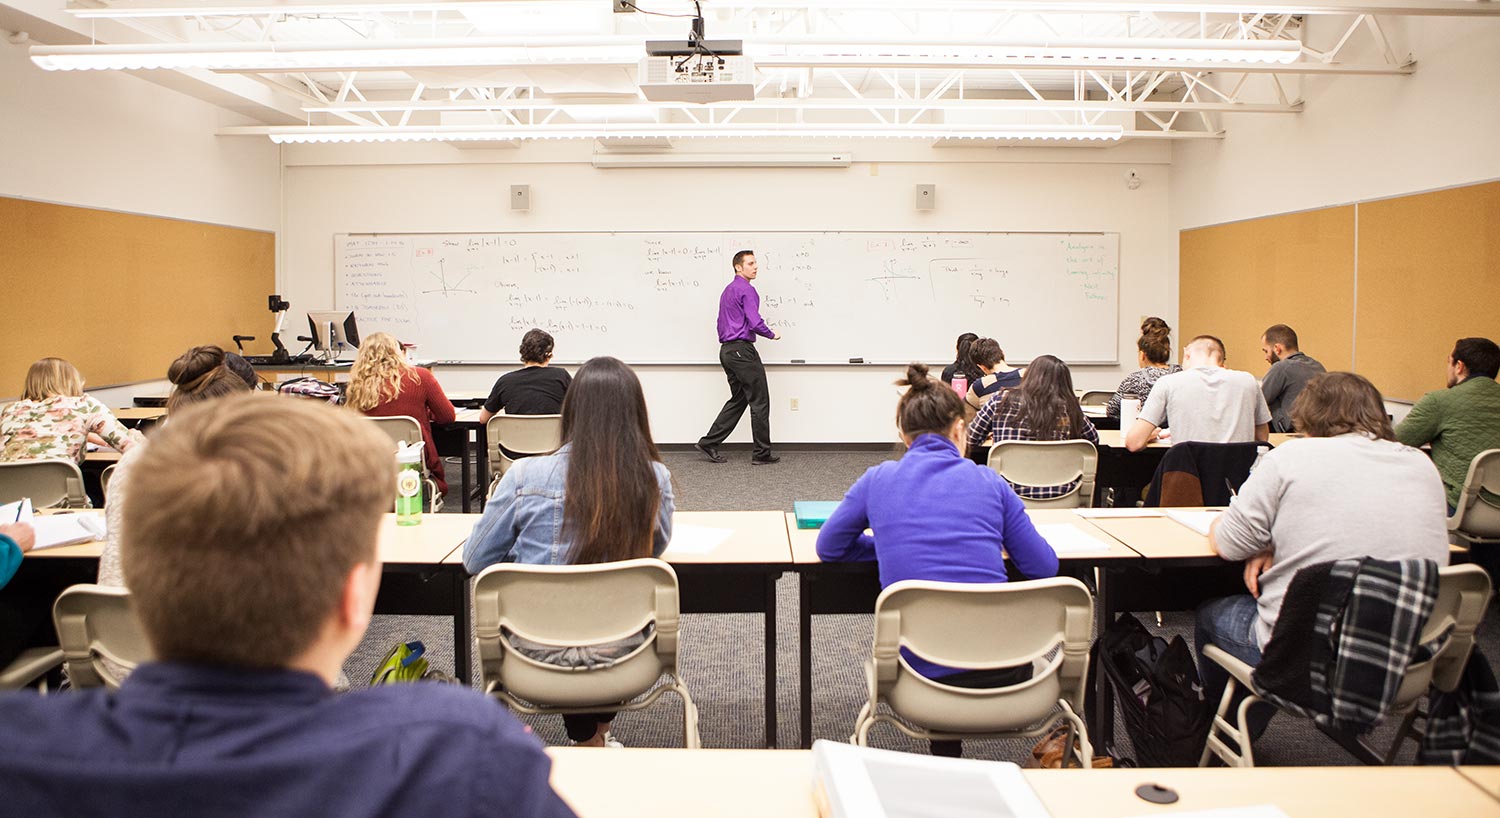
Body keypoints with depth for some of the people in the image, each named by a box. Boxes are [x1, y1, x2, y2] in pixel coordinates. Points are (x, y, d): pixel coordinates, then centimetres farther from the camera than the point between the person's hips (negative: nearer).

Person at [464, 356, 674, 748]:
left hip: (538, 653, -1)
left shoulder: (524, 477, -16)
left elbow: (475, 561, -2)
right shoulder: (655, 480, -13)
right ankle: (599, 733, 47)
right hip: (619, 653, 1)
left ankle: (588, 740, 45)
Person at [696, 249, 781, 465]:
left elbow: (721, 323, 24)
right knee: (760, 401, -2)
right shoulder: (746, 290, -12)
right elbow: (755, 322, -20)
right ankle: (762, 453, 2)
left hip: (726, 350, 10)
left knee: (738, 399, 15)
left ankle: (709, 443, 10)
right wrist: (772, 335, -3)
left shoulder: (727, 291, 19)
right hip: (742, 350, -10)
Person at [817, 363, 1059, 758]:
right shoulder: (989, 481, 5)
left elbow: (828, 548, 17)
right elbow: (1045, 567, 9)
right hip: (1001, 671, 0)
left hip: (920, 671, 1)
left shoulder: (878, 480, 5)